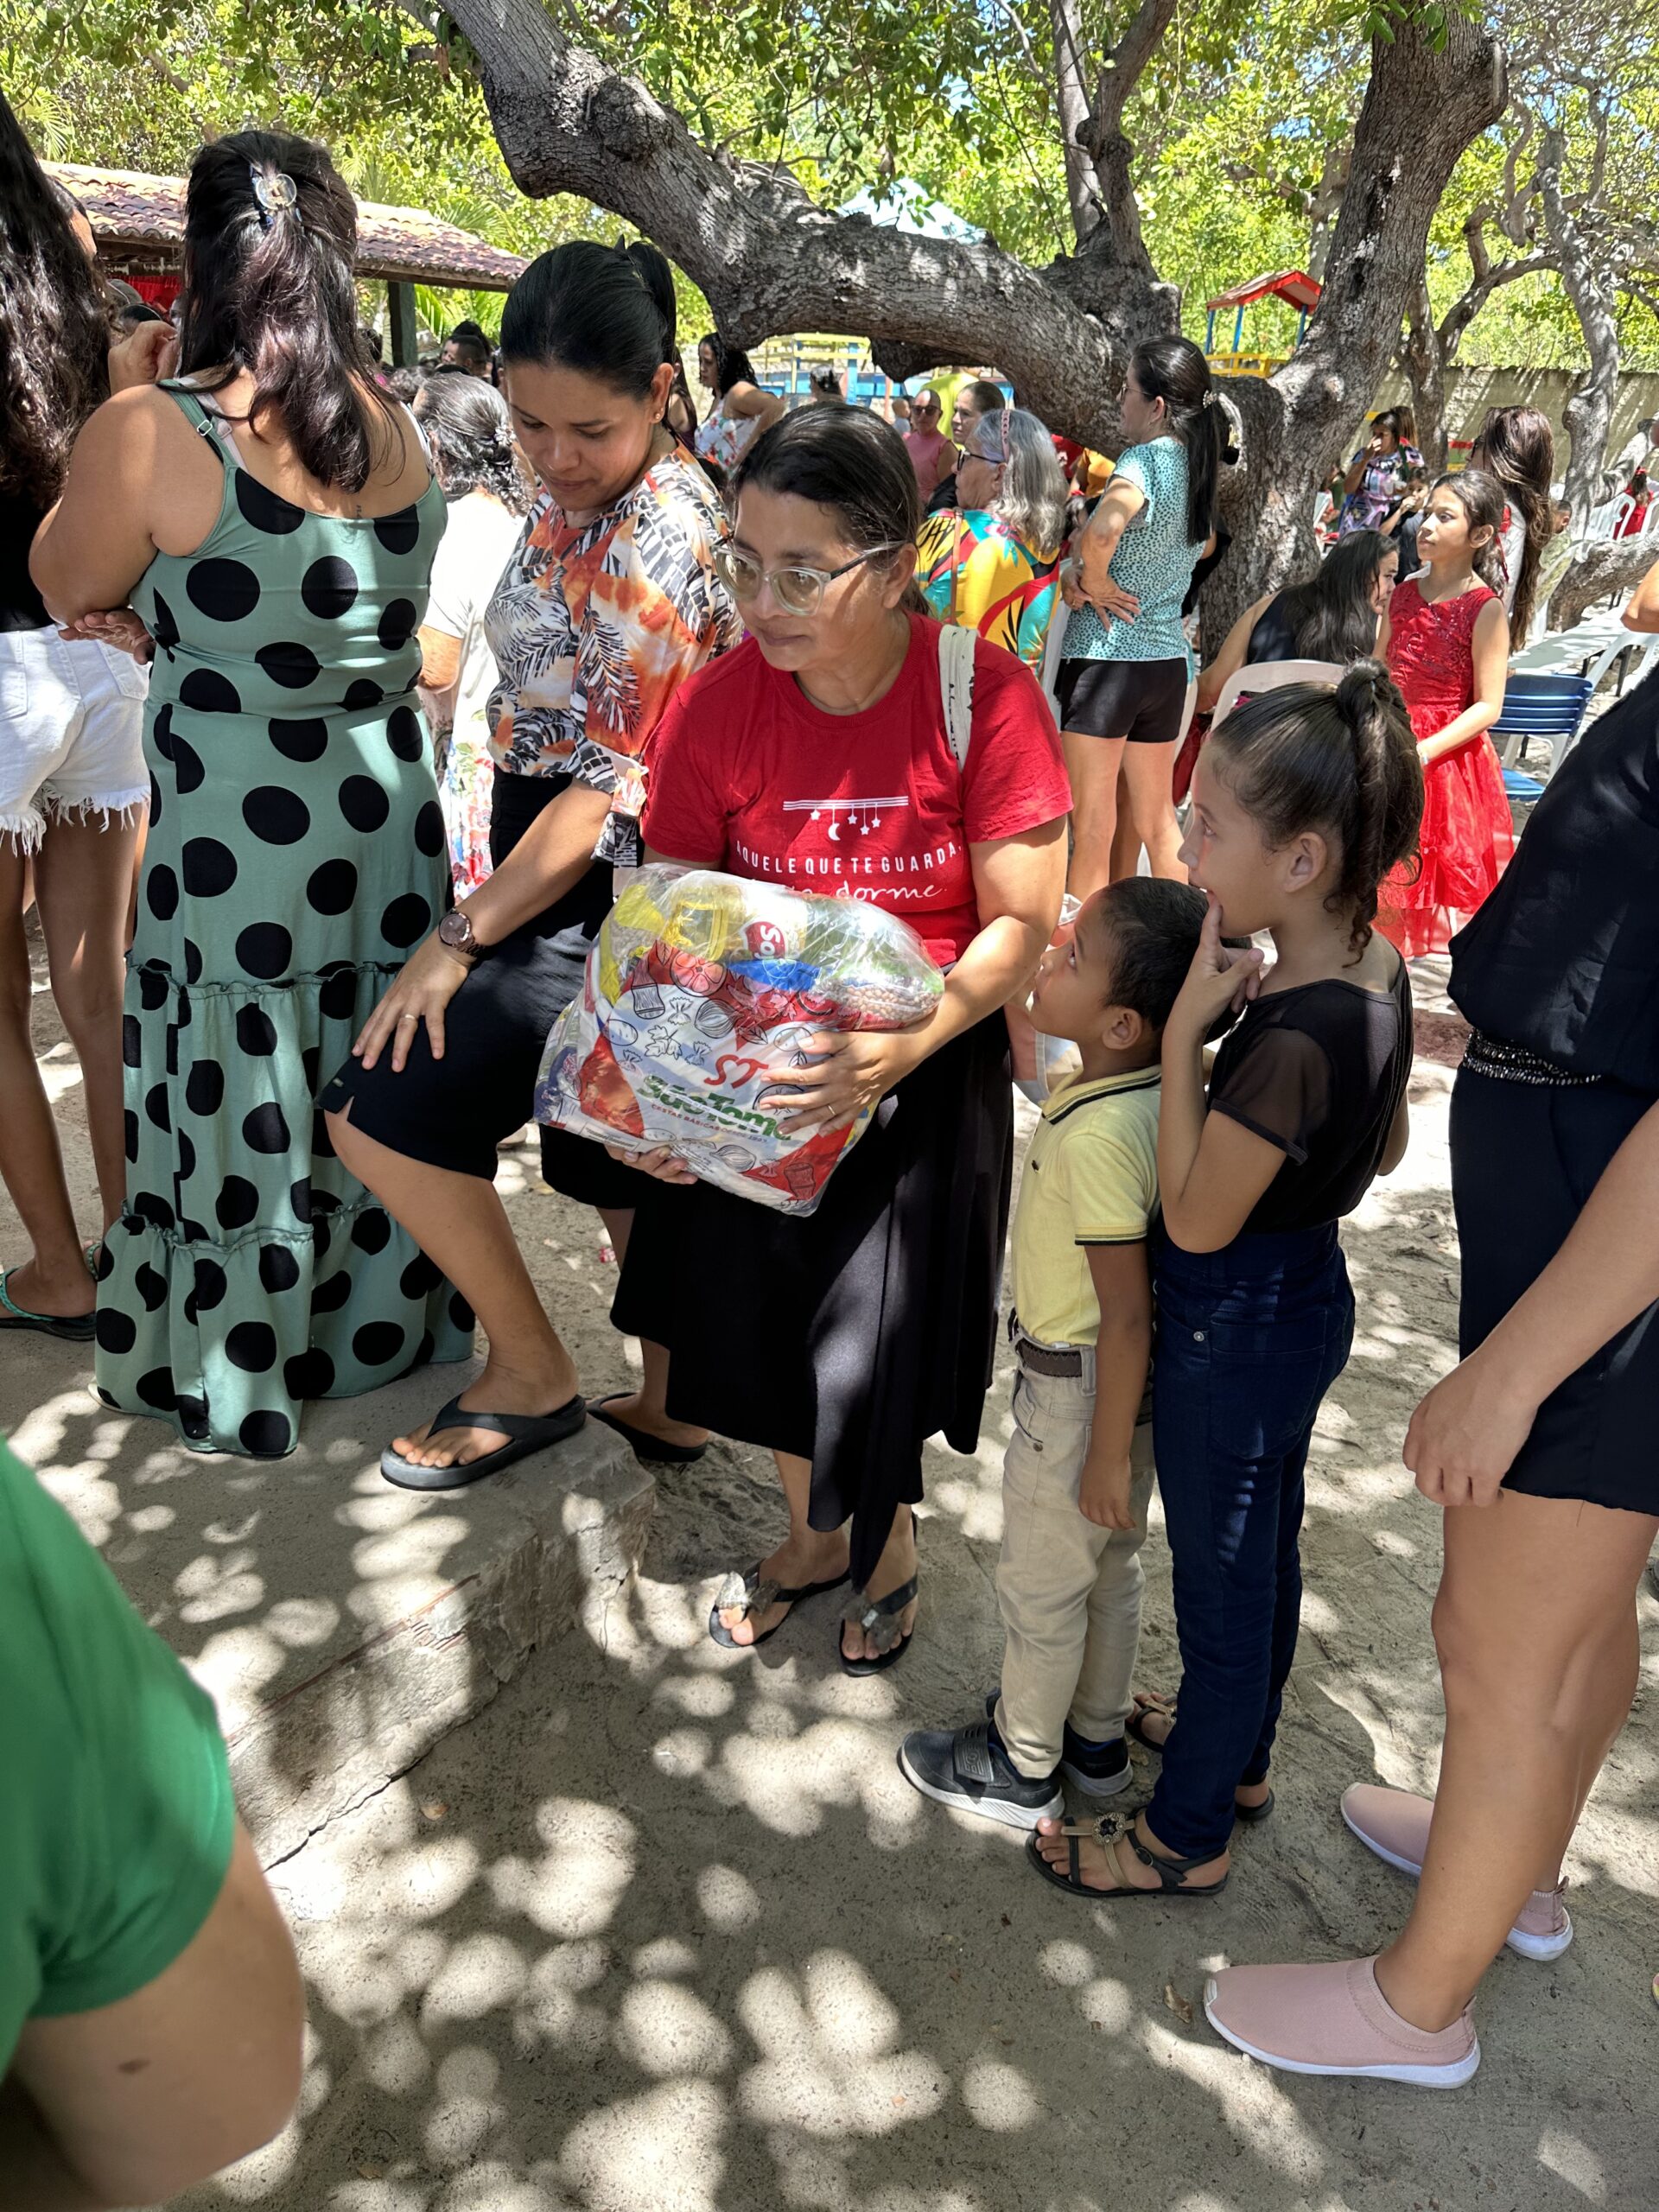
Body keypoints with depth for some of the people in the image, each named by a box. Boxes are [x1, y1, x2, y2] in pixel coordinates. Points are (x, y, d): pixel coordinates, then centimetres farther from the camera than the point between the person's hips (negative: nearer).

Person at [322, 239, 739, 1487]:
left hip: (604, 901, -9)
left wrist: (463, 936, -17)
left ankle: (532, 1378, 9)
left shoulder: (657, 547, -20)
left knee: (381, 1110, -8)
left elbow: (614, 783, -22)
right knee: (619, 1149, 16)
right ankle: (671, 1404, 33)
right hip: (574, 880, 9)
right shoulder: (581, 500, 8)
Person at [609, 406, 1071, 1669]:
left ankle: (890, 1540, 40)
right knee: (756, 1308, 14)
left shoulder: (984, 697, -19)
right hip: (759, 1068, 3)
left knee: (880, 1337, 4)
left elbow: (1020, 926, -17)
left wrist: (902, 1046, -33)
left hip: (929, 1069, -3)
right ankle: (814, 1531, 45)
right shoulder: (716, 709, -10)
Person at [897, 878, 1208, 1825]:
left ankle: (1021, 1766, 34)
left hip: (1078, 1388, -8)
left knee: (1041, 1586, 13)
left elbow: (1126, 1314, -27)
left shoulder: (1097, 1134, -32)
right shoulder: (1169, 1089, -5)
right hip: (1133, 1380, 8)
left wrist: (1107, 1456, -17)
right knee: (1110, 1565, 25)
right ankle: (1097, 1737, 45)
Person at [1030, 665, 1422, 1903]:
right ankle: (1241, 1754, 49)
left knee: (1221, 1579, 10)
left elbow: (1195, 1223, -23)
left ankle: (1187, 1839, 32)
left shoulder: (1292, 1038, -33)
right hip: (1307, 1302, 9)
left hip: (1235, 1333, -9)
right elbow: (1384, 1151, 9)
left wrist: (1186, 1035, -24)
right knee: (1265, 1550, 26)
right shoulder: (1379, 974, -5)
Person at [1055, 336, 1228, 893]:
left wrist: (1093, 582, -15)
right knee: (1158, 819, 16)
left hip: (1106, 657, -8)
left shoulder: (1145, 458, -14)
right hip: (1169, 659, 8)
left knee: (1091, 828, 0)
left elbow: (1100, 533, -34)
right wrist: (1080, 572, -2)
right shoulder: (1197, 465, 11)